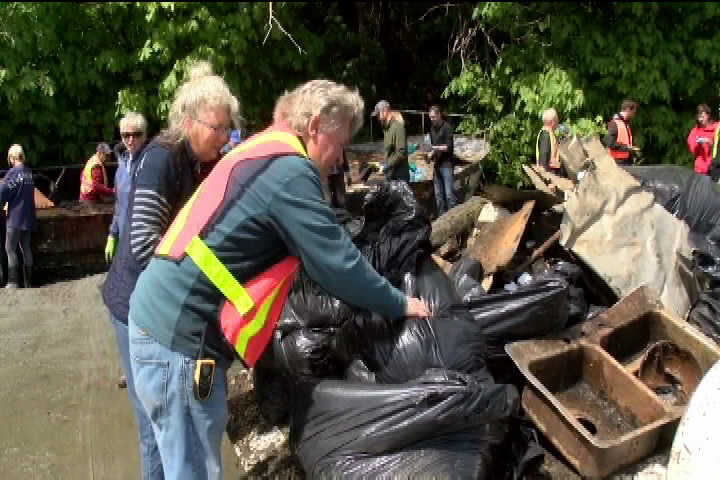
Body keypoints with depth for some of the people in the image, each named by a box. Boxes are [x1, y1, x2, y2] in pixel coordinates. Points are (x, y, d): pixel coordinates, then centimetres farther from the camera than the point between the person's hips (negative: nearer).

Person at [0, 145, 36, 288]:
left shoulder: (13, 172, -13)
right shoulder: (29, 173, 7)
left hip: (15, 218, -6)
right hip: (28, 217, 6)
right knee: (26, 249, 11)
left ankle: (13, 282, -1)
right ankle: (28, 282, 13)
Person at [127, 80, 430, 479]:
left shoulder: (262, 155, 16)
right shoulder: (288, 170, -16)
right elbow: (337, 265, -15)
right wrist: (400, 305, 1)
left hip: (167, 319, 10)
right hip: (180, 335, -10)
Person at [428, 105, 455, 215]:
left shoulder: (446, 127, -7)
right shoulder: (432, 128, 14)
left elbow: (449, 147, -12)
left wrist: (435, 148, -17)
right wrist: (431, 154, 3)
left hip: (446, 165, -7)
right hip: (437, 165, 7)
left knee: (449, 194, -9)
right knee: (438, 194, 7)